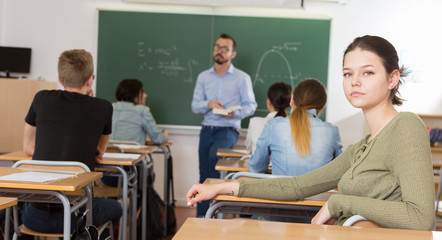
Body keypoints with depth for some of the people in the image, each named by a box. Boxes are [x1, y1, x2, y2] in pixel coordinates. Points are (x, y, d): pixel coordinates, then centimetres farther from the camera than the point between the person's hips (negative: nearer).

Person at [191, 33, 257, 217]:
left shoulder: (242, 78, 2)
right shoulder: (203, 77, 12)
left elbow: (251, 105, -1)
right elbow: (195, 106, 8)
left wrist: (235, 113, -20)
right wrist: (209, 104, -14)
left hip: (229, 129, -3)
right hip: (207, 129, 4)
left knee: (214, 155, -33)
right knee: (203, 175, 2)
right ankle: (201, 216, 10)